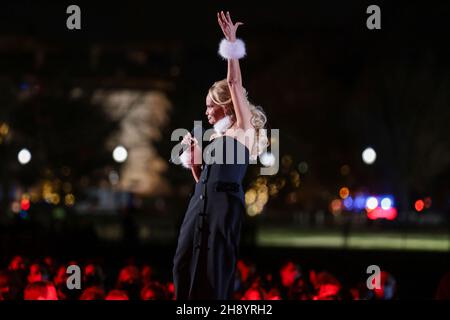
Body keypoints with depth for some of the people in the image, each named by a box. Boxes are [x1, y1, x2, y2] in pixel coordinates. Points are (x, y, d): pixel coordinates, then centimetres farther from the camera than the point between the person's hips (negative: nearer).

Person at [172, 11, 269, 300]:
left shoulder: (243, 129, 3)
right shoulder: (216, 136, 23)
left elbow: (235, 83, -6)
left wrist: (231, 42, -8)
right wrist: (193, 152, 12)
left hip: (224, 202, -8)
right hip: (201, 202, 8)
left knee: (216, 267, -7)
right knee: (187, 262, 2)